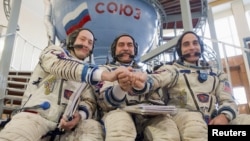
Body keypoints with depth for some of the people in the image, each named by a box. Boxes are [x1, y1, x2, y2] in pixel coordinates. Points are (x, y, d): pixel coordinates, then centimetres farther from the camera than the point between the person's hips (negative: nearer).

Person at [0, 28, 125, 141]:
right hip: (34, 116, -4)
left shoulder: (87, 74, 20)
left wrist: (79, 115, -17)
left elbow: (90, 101, 9)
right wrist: (106, 75, -30)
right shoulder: (54, 51, 7)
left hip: (65, 123, 5)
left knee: (93, 127, -22)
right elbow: (64, 67, -17)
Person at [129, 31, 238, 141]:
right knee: (194, 122, -37)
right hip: (182, 114, -4)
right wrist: (143, 82, -36)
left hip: (213, 119, 4)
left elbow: (228, 99, 15)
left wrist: (224, 115, -9)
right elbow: (156, 79, -10)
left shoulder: (217, 73, 24)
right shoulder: (172, 69, 11)